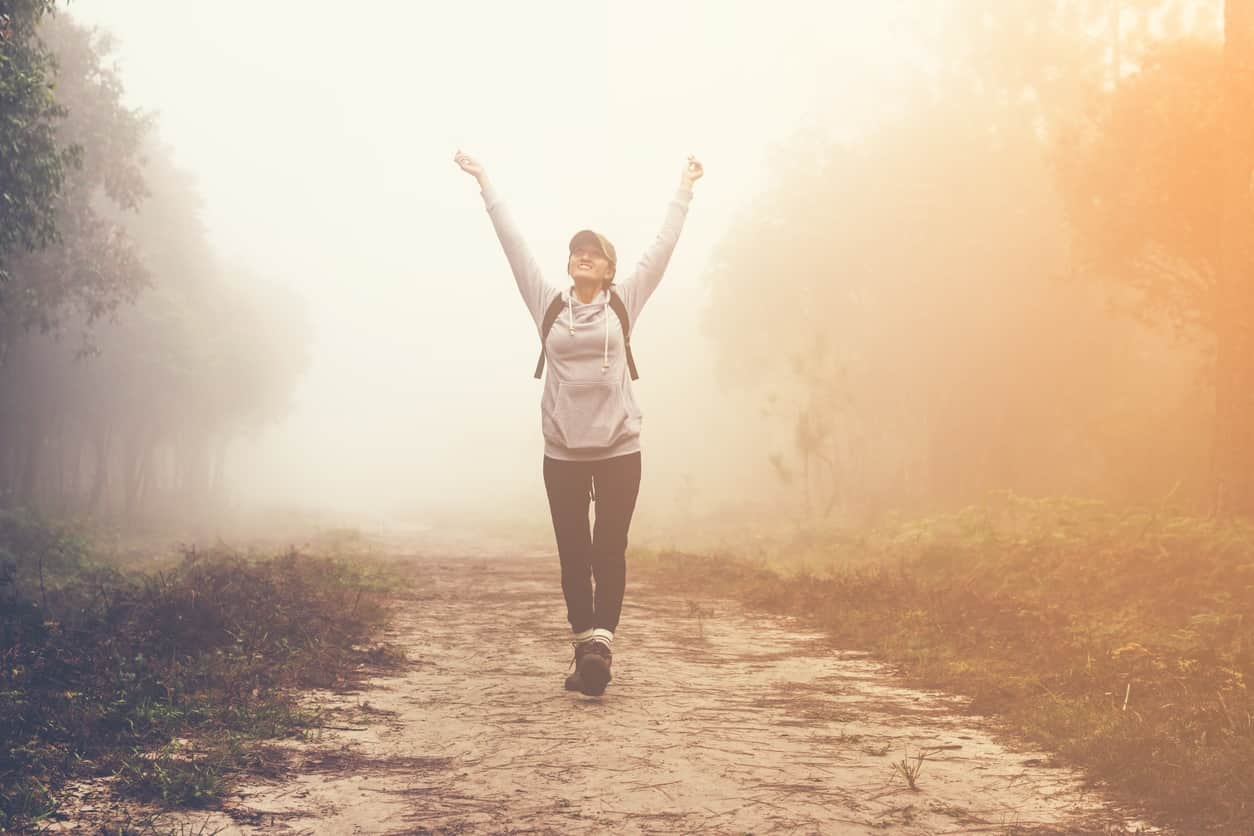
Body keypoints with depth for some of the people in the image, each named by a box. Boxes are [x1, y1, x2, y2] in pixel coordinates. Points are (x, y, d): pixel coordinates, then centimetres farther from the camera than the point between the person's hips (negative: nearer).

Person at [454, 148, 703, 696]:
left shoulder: (624, 303, 6)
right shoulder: (548, 305, 7)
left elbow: (662, 247, 11)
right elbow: (514, 244, 10)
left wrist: (684, 190, 15)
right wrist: (485, 185, 12)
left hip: (619, 447, -1)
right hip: (562, 451, 1)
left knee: (609, 550, -5)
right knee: (573, 554, 3)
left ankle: (600, 643, -10)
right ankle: (587, 649, 11)